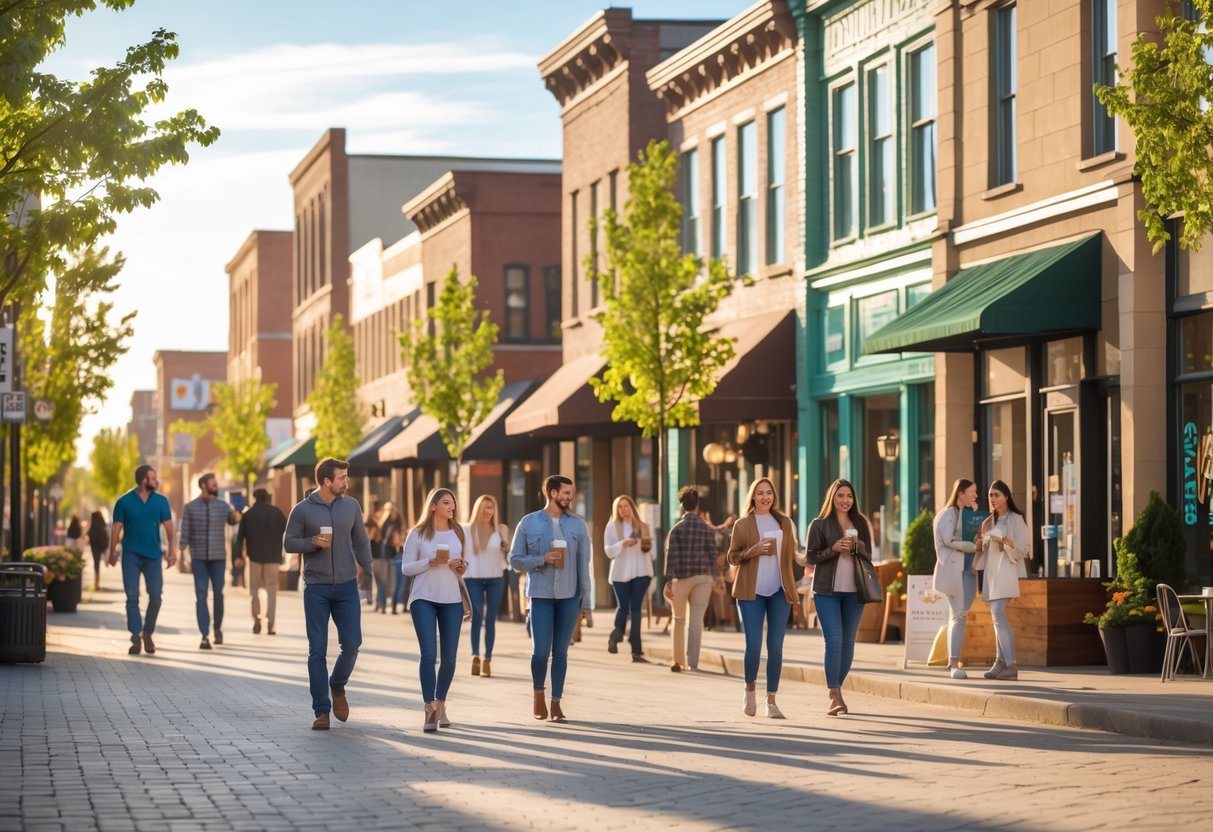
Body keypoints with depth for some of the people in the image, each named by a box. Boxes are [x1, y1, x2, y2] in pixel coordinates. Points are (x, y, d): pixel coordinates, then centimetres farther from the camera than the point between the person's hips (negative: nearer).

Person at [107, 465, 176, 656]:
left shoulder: (161, 501, 4)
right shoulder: (124, 502, -2)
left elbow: (168, 525, 5)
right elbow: (117, 528, -1)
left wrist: (171, 549, -3)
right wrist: (112, 553, -2)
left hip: (153, 554, 2)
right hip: (131, 554, -2)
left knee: (156, 596, 0)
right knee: (132, 597, -5)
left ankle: (148, 633, 19)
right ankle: (136, 638, -3)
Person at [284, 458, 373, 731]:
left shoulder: (351, 506, 4)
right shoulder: (302, 510, -5)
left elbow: (361, 543, 10)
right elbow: (289, 543, 2)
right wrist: (313, 542, -16)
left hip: (347, 586, 2)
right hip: (316, 588, -2)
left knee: (352, 643, -4)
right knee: (317, 651, -1)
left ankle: (338, 686, 25)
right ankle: (322, 711, 6)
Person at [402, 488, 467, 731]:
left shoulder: (458, 533, 10)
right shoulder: (418, 534, -1)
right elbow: (407, 568, -2)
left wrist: (461, 566, -4)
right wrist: (431, 562, -16)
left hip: (452, 600, 4)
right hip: (424, 599, -4)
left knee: (449, 657, 4)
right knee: (429, 654, -12)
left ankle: (441, 705, 21)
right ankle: (429, 709, -13)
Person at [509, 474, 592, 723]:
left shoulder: (577, 525, 5)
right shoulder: (529, 523, 0)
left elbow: (583, 565, 4)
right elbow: (515, 559, 2)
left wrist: (586, 600, 1)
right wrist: (542, 560, -15)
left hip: (569, 596, 2)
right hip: (541, 595, -2)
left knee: (561, 651, 4)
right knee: (541, 650, -6)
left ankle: (556, 703, 13)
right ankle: (538, 694, 19)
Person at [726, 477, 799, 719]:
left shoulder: (784, 522, 10)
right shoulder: (743, 524, 3)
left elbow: (791, 554, 17)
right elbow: (732, 557, 3)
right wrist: (752, 551, -14)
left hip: (779, 592, 2)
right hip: (751, 591, -2)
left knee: (775, 646, 2)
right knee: (753, 645, -9)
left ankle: (771, 701, 9)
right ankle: (750, 689, 18)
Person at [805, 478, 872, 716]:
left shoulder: (860, 524, 11)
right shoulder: (819, 525, 1)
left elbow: (868, 555, 13)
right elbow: (810, 557, -1)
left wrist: (857, 545, -8)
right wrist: (833, 549, -16)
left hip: (853, 591, 4)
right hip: (827, 591, -4)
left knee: (848, 642, 6)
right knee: (834, 641, -12)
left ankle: (837, 690, 17)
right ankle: (835, 696, -15)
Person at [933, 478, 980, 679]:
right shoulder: (948, 515, -3)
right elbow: (949, 540, -14)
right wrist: (973, 546, -8)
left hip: (968, 570, 7)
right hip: (953, 570, -7)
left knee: (958, 616, 7)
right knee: (959, 615, -12)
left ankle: (953, 662, 9)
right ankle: (954, 664, -12)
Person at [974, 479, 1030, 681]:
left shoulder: (1015, 519, -3)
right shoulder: (989, 521, 17)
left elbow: (1024, 547, -7)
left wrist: (1005, 541, -22)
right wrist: (979, 542, 1)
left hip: (1005, 572, -7)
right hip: (991, 572, 7)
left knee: (998, 615, -17)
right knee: (998, 617, 6)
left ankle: (1011, 665, -19)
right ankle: (1000, 663, 8)